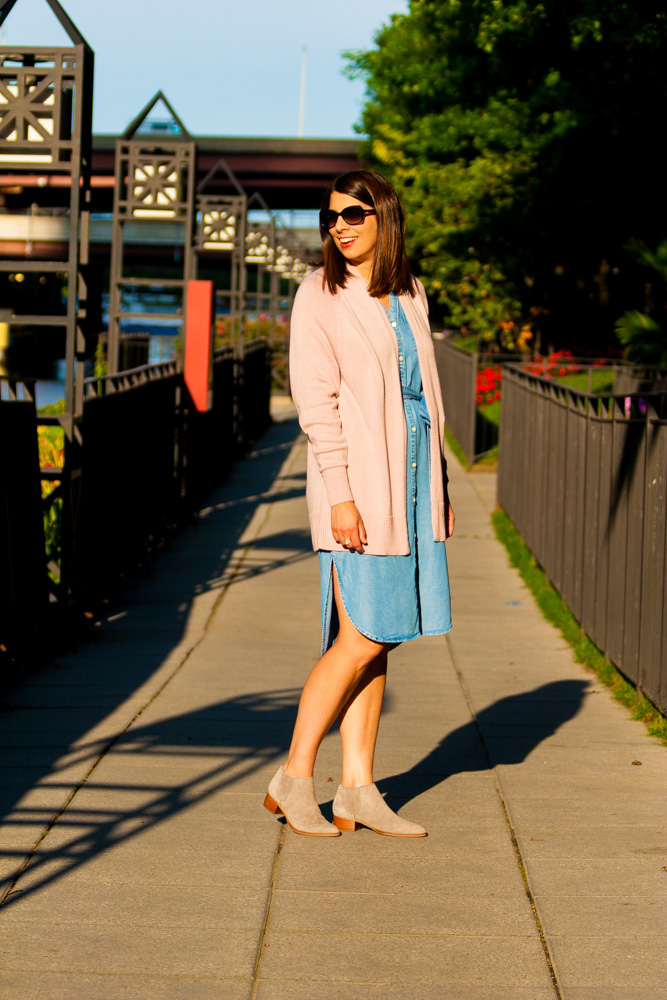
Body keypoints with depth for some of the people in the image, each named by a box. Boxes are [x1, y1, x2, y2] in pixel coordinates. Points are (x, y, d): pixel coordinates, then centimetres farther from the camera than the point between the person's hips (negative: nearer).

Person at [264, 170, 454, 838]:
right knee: (362, 639, -8)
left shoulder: (408, 294, 13)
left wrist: (439, 484, 15)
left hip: (412, 477, 6)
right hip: (359, 480, -6)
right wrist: (340, 496, -18)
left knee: (379, 639, 6)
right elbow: (317, 401, -12)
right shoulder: (320, 296, -6)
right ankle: (293, 781, 3)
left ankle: (358, 790, 10)